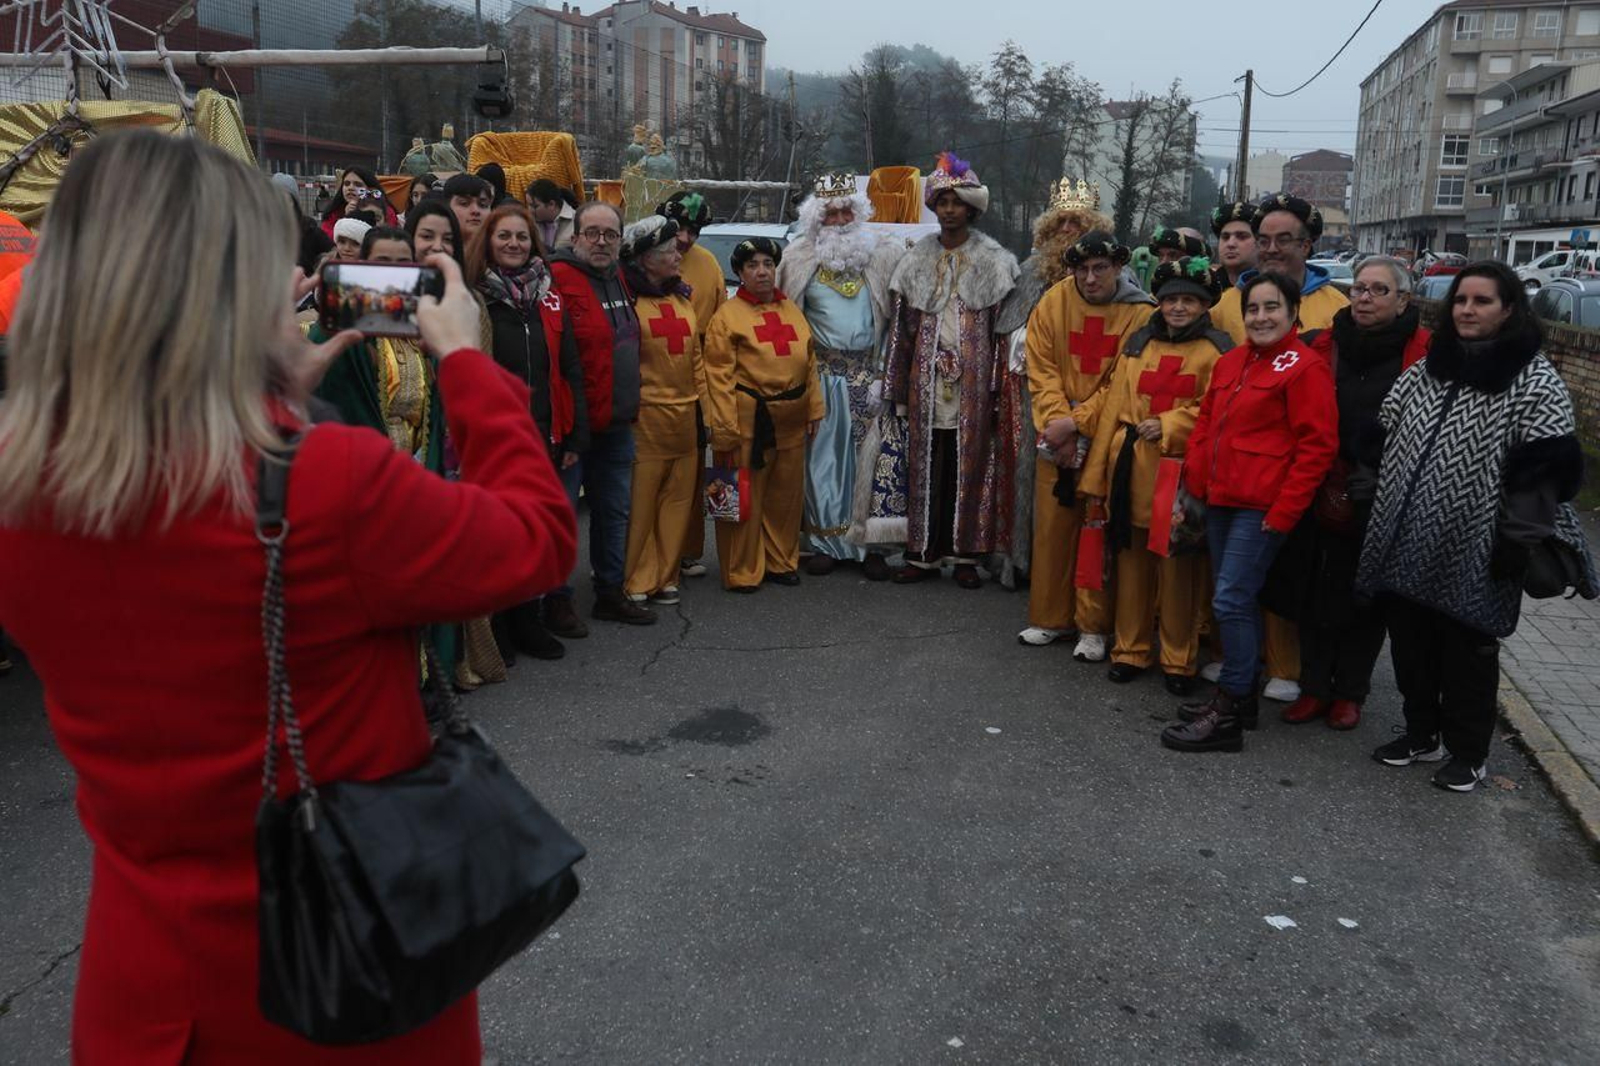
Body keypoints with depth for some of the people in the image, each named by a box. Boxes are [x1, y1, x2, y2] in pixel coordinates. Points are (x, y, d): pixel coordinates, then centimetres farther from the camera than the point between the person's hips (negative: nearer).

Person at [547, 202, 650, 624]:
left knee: (615, 509, 16)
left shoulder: (617, 279, 13)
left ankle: (611, 592, 28)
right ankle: (557, 598, 12)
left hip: (616, 421, 9)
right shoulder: (559, 279, -14)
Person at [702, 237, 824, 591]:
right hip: (748, 421, -6)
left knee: (787, 495, 14)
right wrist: (725, 430, -15)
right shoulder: (727, 316, -5)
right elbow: (719, 377, -10)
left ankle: (781, 561, 29)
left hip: (791, 421, 6)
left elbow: (810, 363, 18)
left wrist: (814, 408, 13)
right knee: (744, 499, 1)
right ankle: (742, 571, 12)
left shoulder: (791, 310, 13)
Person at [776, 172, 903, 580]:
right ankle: (822, 541, 10)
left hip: (869, 373, 0)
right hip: (821, 374, 0)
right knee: (822, 456, 2)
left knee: (870, 456, -1)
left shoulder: (883, 255, 5)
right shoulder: (799, 258, 6)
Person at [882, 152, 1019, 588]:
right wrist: (899, 388, 4)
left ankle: (965, 555, 9)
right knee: (926, 466, 4)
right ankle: (924, 553, 11)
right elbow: (901, 325, 8)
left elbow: (1002, 326, 0)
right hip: (927, 379, 2)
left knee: (969, 464, 1)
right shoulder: (917, 259, 9)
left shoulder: (993, 261, 3)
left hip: (972, 380, -2)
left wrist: (997, 384, -7)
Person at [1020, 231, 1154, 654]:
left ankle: (1093, 626, 11)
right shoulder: (1054, 303, 2)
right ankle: (1052, 618, 21)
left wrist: (1077, 422, -15)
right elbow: (1041, 370, 1)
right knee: (1052, 526, 8)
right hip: (1056, 438, 3)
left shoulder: (1140, 313, -6)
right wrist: (1058, 422, -10)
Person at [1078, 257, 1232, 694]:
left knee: (1178, 566, 2)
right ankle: (1131, 649, 23)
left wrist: (1169, 425, -16)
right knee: (1131, 560, 11)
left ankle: (1179, 659, 14)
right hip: (1131, 467, 4)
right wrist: (1096, 475, 8)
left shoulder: (1216, 350, -1)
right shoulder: (1138, 343, 12)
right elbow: (1113, 407, 11)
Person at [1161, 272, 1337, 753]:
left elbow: (1317, 446, -12)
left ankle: (1229, 714, 0)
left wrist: (1284, 510, -14)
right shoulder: (1231, 361, 13)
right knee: (1237, 600, 15)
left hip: (1262, 506, -8)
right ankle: (1239, 695, 27)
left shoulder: (1305, 367, -9)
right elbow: (1206, 421, 21)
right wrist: (1196, 478, 11)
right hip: (1221, 499, 8)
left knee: (1231, 601, -9)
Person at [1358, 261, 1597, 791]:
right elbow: (1383, 435, 16)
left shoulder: (1535, 382, -8)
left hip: (1474, 549, -5)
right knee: (1411, 643, 13)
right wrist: (1368, 496, 10)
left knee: (1467, 653, 7)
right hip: (1407, 542, 5)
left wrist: (1519, 542, -17)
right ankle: (1422, 734, 32)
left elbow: (1545, 469, -13)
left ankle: (1467, 753, 24)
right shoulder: (1426, 368, 10)